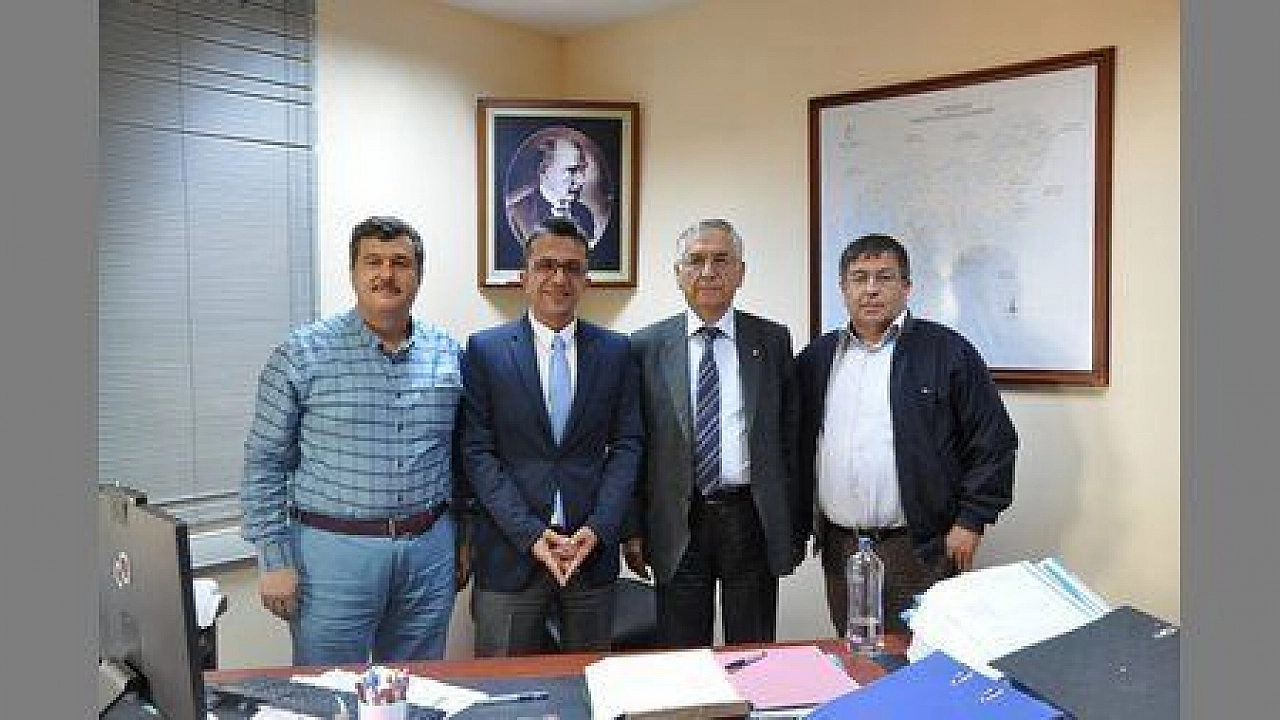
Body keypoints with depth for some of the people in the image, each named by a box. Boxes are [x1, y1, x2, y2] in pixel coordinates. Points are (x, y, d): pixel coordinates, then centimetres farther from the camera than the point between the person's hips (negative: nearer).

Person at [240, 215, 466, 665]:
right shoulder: (302, 354, -6)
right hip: (334, 551, -3)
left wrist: (462, 535, 11)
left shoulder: (449, 355, 5)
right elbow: (265, 463, -3)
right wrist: (274, 559, -6)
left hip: (429, 551, 3)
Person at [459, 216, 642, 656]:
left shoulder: (616, 351, 5)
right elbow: (477, 452, -5)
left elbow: (626, 445, 4)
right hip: (509, 552, -2)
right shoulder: (484, 350, -1)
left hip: (593, 544, 2)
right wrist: (530, 533, -13)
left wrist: (599, 528, -9)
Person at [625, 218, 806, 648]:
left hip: (752, 520, 1)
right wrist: (634, 528, 1)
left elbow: (791, 436, 5)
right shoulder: (648, 346, 2)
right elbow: (635, 445, 3)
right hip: (678, 527, 0)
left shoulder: (773, 340, 4)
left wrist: (797, 526, 5)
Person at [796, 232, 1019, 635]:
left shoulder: (946, 351, -2)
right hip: (837, 548, 4)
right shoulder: (816, 359, 10)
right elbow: (798, 444, 16)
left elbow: (994, 439, -3)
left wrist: (971, 522, -7)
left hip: (920, 550, -4)